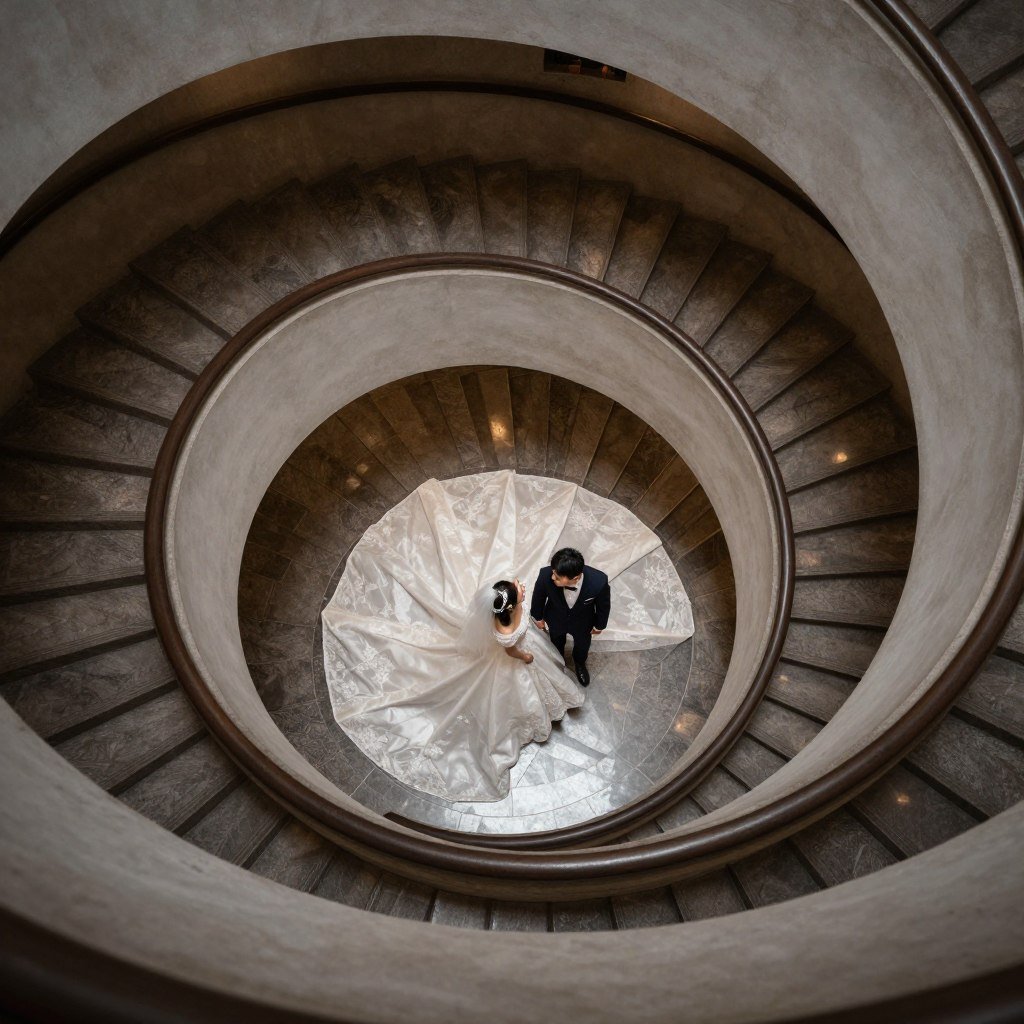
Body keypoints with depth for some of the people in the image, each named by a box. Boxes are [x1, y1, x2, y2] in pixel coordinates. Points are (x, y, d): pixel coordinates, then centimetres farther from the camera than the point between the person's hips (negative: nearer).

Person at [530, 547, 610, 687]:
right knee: (557, 644, 32)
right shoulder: (546, 575, -41)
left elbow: (603, 605, -17)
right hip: (556, 621, 0)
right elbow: (539, 596, -15)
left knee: (582, 647, 30)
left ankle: (579, 663, 66)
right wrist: (538, 617, 2)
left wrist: (599, 625, 1)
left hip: (583, 623, 0)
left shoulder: (599, 581, -42)